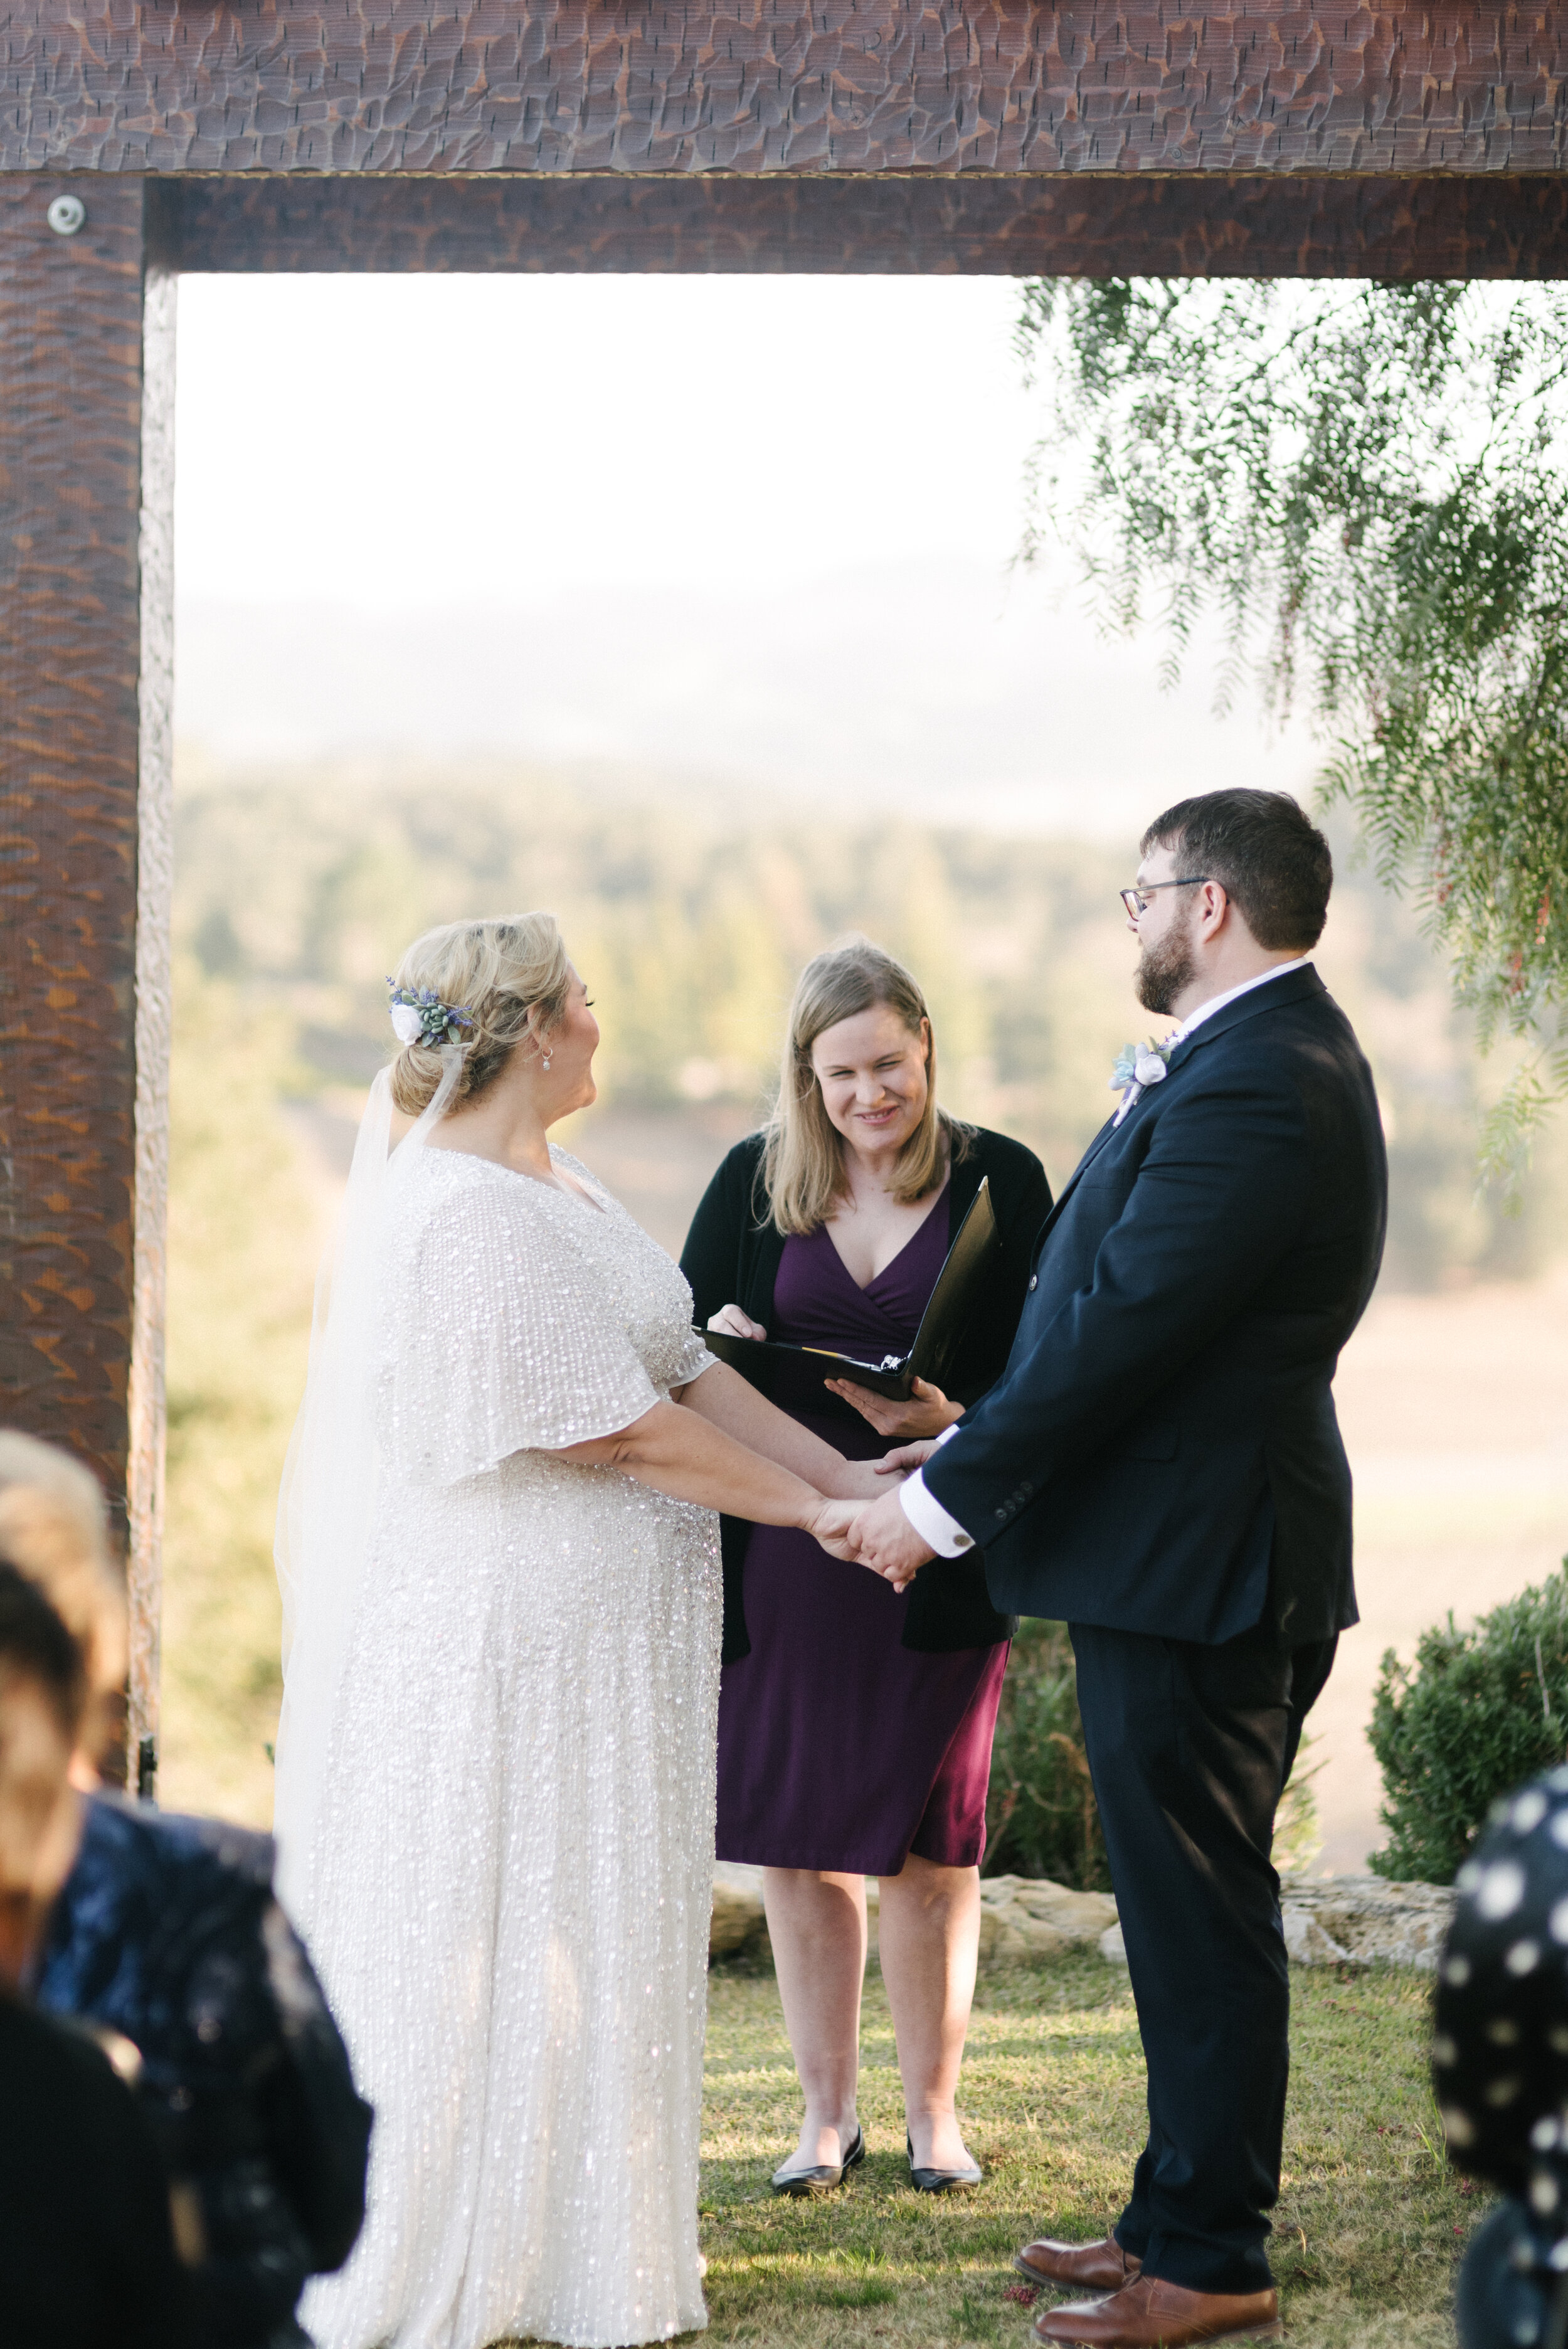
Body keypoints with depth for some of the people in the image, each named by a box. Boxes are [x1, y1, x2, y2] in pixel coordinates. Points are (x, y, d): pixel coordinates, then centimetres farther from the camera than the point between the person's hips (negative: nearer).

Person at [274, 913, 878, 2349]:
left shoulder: (560, 1196, 12)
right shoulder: (465, 1216, -20)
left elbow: (689, 1369, 11)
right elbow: (623, 1428, -20)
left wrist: (850, 1480, 4)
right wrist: (809, 1511, -11)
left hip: (592, 1634, 10)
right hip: (492, 1634, -10)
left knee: (583, 1936, 15)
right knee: (483, 1939, 0)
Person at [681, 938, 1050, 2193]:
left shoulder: (1002, 1181, -2)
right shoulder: (754, 1180, 4)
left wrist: (951, 1420, -24)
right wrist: (718, 1339, -14)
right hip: (780, 1556, 2)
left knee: (931, 1845, 6)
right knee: (798, 1836, 7)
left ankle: (933, 2111, 20)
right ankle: (828, 2113, 20)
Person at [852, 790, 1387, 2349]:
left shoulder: (1255, 1087, -21)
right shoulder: (1268, 1056, 13)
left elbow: (1120, 1330, -23)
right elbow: (1111, 1305, 15)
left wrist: (947, 1502, -15)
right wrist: (964, 1451, 10)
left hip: (1191, 1572, -11)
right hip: (1197, 1557, 11)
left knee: (1200, 1923, 0)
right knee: (1190, 1913, 18)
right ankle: (1176, 2218, 29)